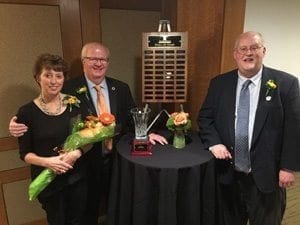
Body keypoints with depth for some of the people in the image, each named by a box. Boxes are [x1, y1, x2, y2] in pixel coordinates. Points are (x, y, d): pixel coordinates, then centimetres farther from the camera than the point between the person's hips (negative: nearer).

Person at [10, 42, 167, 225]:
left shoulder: (121, 89, -1)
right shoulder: (69, 89, -12)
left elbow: (133, 118, 2)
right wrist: (21, 125, -26)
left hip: (117, 161, 3)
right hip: (87, 163, -3)